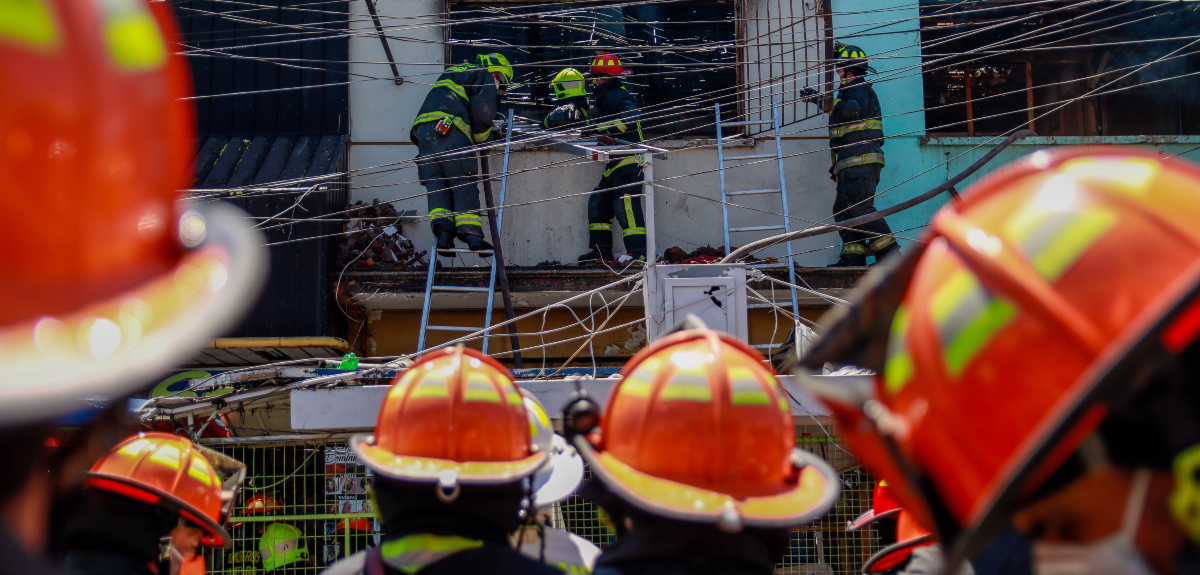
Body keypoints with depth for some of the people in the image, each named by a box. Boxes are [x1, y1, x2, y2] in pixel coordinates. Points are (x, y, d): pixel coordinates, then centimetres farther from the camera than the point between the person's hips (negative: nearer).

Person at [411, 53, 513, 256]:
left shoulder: (453, 72, 38)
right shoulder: (486, 77, 12)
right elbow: (483, 112, -2)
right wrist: (481, 138, 15)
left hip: (423, 127, 7)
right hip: (450, 131, -7)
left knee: (436, 184, 2)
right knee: (464, 184, -7)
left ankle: (442, 230, -16)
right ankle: (471, 234, -16)